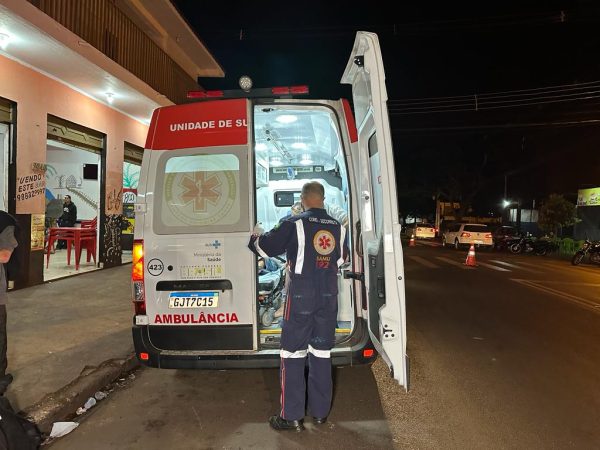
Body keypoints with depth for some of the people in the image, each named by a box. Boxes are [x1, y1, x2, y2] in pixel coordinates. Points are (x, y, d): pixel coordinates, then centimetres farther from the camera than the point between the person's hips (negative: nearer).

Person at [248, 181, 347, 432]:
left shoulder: (294, 224, -10)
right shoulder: (337, 227, 5)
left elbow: (266, 248, -7)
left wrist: (253, 238, 14)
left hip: (301, 297, -4)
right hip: (328, 298, 5)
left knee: (292, 354, 5)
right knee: (321, 353, 14)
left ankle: (292, 416, 11)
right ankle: (320, 412, 24)